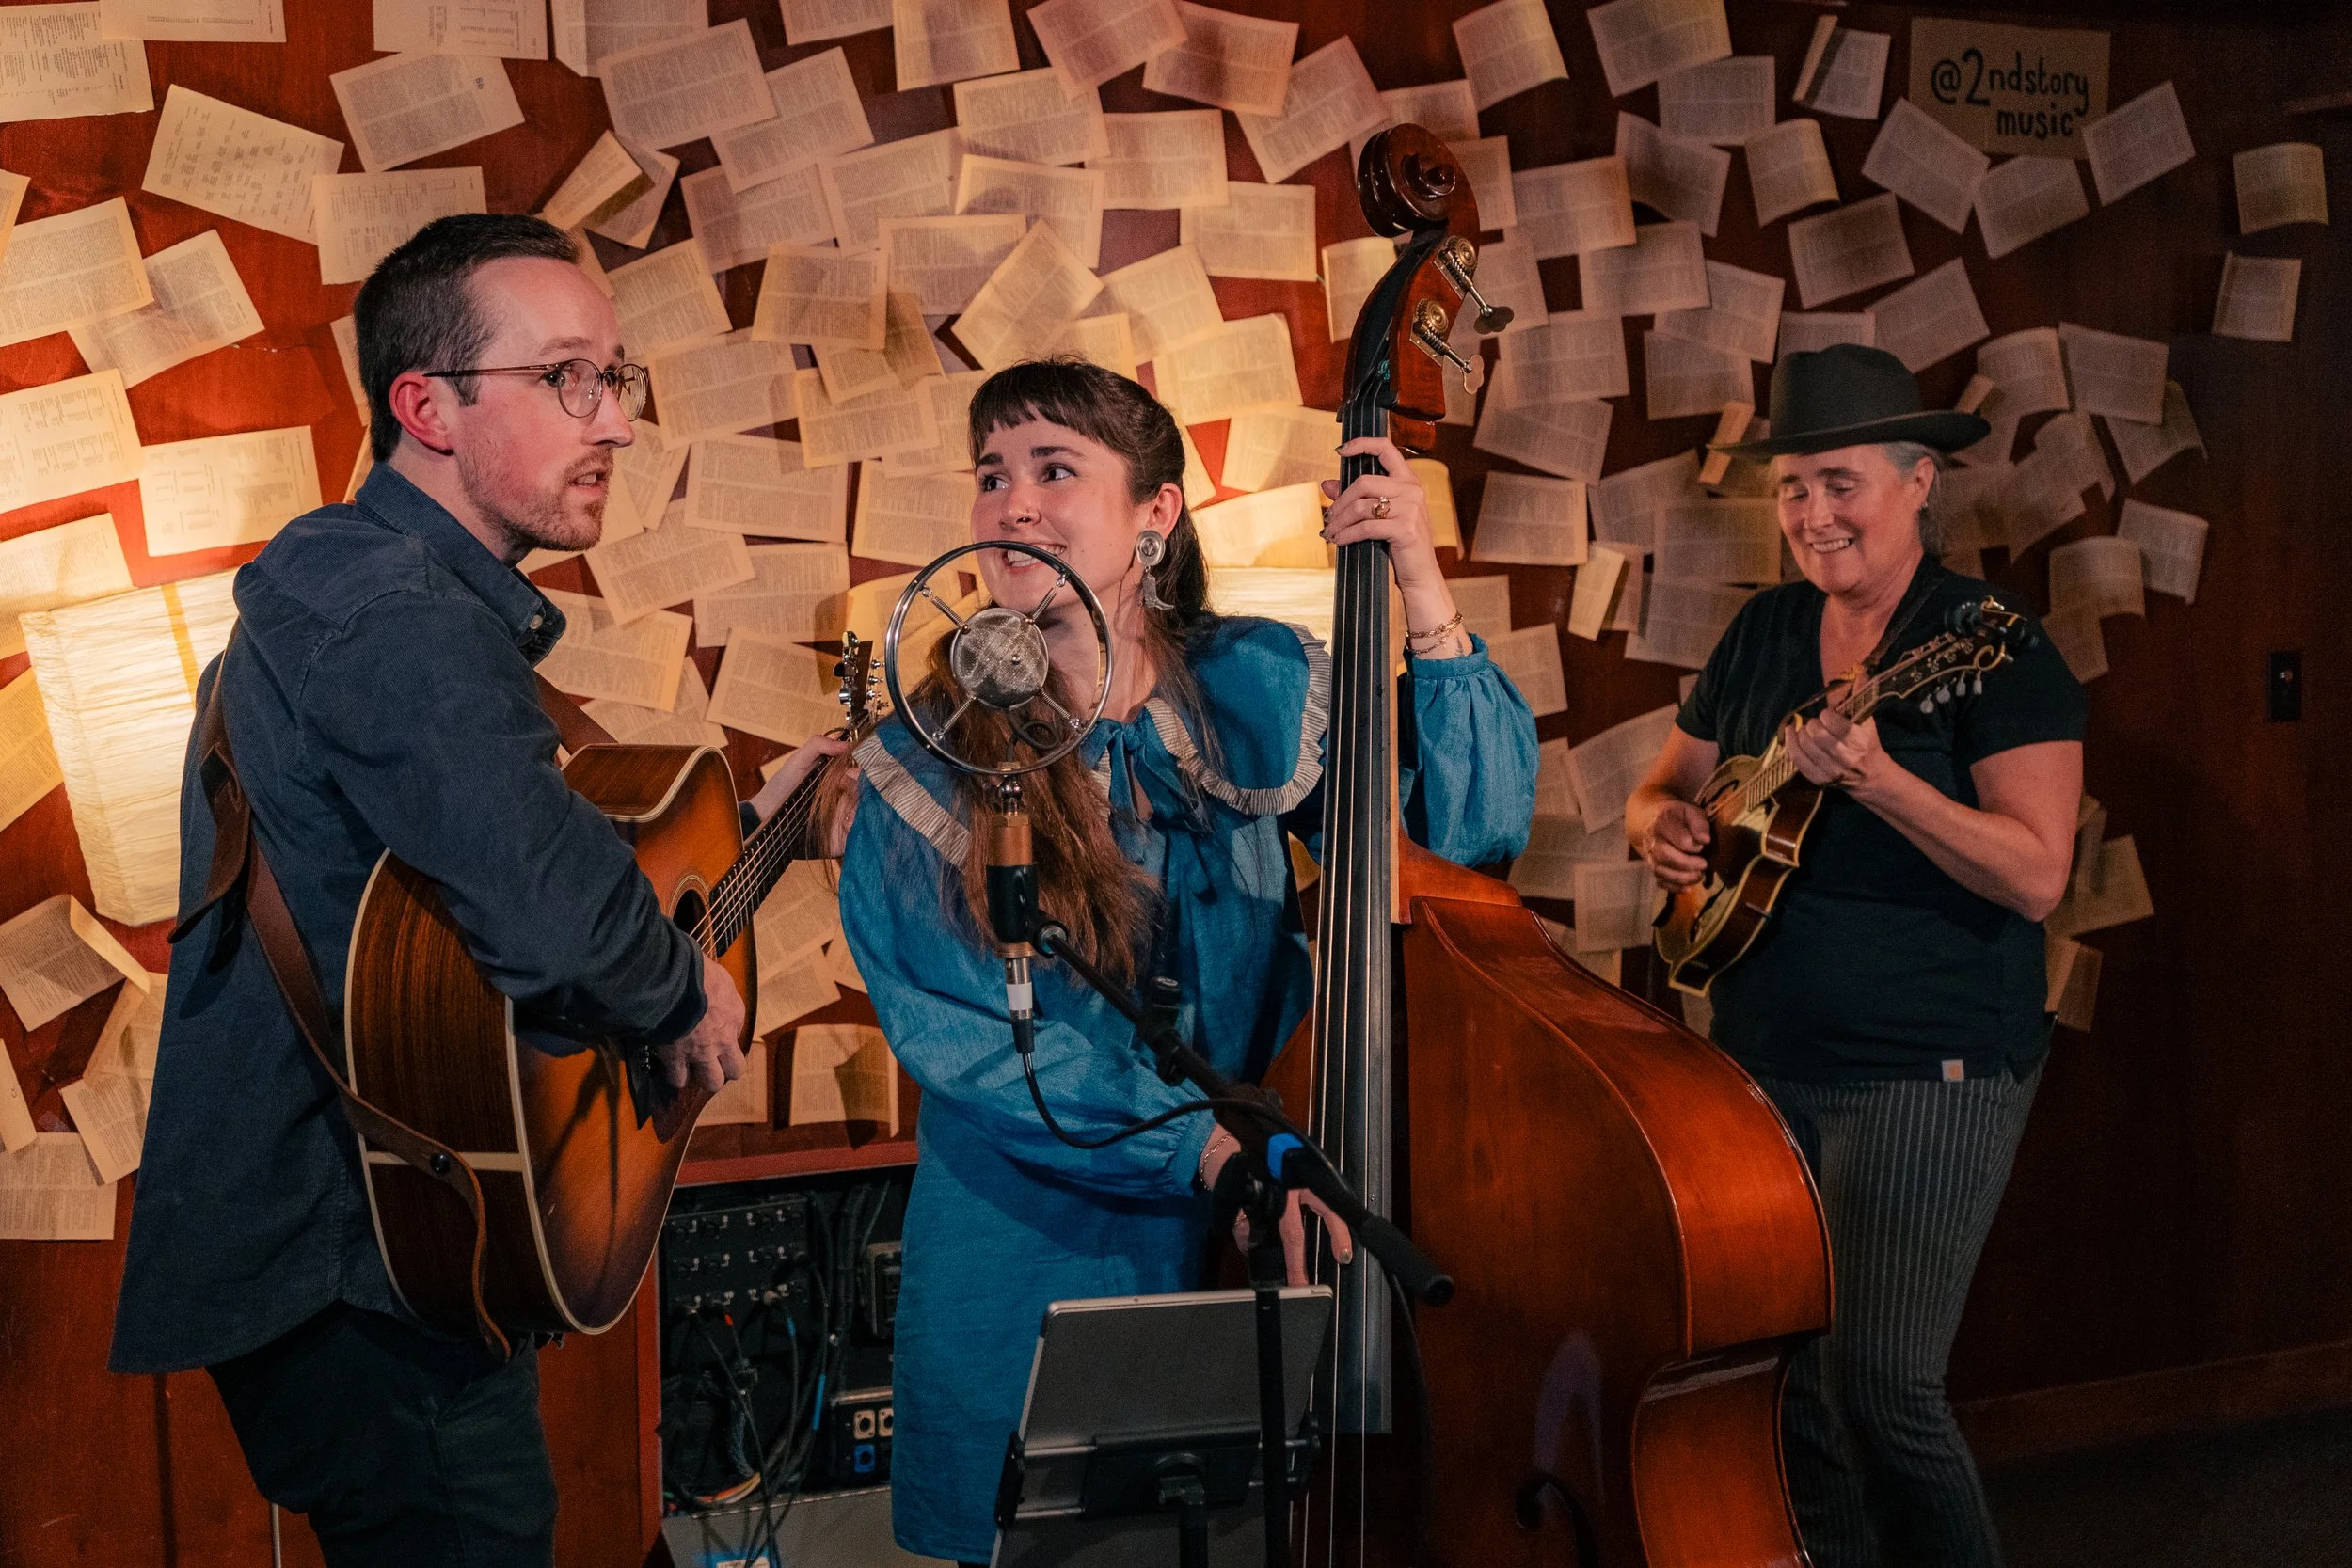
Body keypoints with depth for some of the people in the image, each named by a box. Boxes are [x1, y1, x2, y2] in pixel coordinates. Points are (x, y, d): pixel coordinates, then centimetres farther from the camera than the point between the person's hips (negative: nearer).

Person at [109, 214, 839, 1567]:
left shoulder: (356, 585, 12)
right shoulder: (398, 619, -24)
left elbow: (495, 854, 19)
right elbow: (556, 918, -39)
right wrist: (684, 992, -18)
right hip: (355, 1275, -11)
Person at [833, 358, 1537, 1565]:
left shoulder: (1258, 690, -6)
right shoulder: (930, 757, -11)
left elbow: (1478, 823, -9)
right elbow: (955, 1027, -17)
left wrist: (1424, 600, -19)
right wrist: (1209, 1140, -25)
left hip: (1247, 1234, 2)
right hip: (1025, 1247, -1)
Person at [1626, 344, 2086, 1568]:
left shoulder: (1991, 643, -10)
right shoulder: (1764, 633, 8)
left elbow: (2037, 875, -18)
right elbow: (1662, 789, 16)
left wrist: (1877, 779, -30)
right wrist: (1663, 828, -7)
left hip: (1927, 1073, -6)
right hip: (1761, 1062, 6)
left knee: (1881, 1388, -8)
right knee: (1780, 1373, 12)